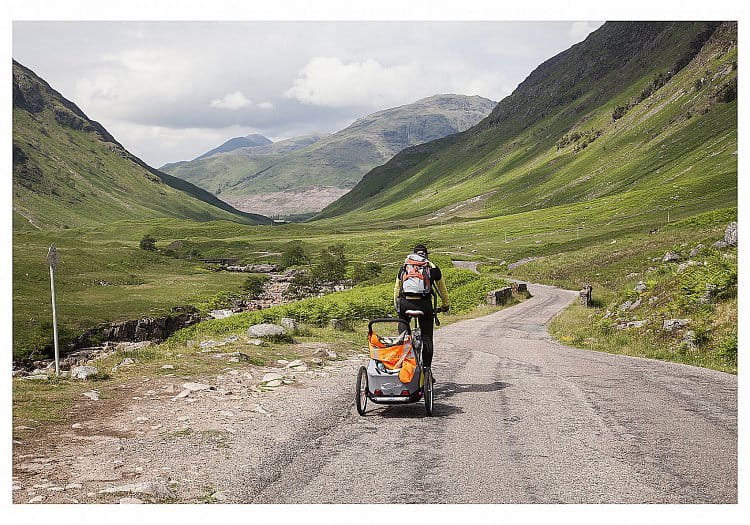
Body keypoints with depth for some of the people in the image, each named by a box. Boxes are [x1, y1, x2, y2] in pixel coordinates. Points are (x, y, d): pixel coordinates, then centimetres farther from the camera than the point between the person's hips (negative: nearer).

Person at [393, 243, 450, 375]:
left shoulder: (404, 267, 22)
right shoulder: (433, 268, 16)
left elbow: (396, 289, 29)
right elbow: (442, 289, 27)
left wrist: (396, 306, 42)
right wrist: (445, 305, 42)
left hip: (405, 303, 1)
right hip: (424, 303, -1)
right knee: (427, 337, 7)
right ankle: (427, 369, 2)